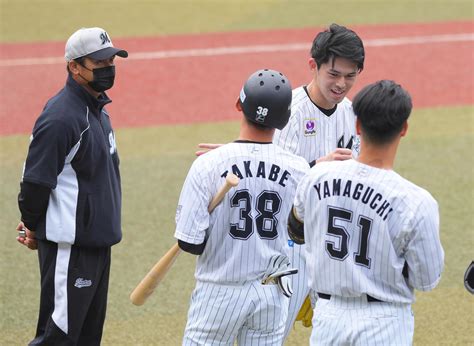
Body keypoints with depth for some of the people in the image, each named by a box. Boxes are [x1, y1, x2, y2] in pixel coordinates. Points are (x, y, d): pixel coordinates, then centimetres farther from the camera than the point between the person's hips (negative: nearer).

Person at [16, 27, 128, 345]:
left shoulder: (97, 107, 12)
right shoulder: (61, 118, -20)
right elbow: (36, 179, -17)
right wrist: (32, 228, -4)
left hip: (97, 242, 10)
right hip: (70, 246, -10)